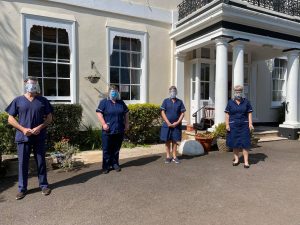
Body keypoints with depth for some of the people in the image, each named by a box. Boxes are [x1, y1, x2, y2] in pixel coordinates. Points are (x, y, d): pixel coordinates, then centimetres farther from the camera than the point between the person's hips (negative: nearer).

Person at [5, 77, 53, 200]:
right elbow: (10, 119, 4)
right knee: (23, 163, 8)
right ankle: (22, 188, 22)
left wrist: (40, 127, -12)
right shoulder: (18, 100, 3)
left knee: (41, 162, 9)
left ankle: (44, 185, 23)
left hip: (39, 138, 0)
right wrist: (23, 129, -10)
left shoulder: (43, 101, 3)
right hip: (23, 137, 0)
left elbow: (49, 118, 5)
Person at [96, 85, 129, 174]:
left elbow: (126, 113, 18)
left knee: (116, 149, 13)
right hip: (108, 131, -3)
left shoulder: (121, 103, 13)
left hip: (119, 131, 4)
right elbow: (99, 113, -6)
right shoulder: (104, 102, 0)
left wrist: (127, 124, 10)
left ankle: (115, 164, 26)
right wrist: (103, 124, -16)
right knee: (107, 150, 2)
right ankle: (106, 166, 14)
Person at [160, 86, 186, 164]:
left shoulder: (180, 102, 5)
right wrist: (168, 123, -11)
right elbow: (163, 112, -2)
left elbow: (182, 113, 3)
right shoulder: (166, 101, 2)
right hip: (167, 125, 0)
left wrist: (177, 122, -9)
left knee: (175, 141, 7)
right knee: (167, 141, 6)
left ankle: (174, 157, 17)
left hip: (176, 125, 1)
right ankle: (168, 156, 17)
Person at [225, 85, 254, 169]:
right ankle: (236, 159, 21)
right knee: (234, 143, 7)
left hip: (244, 125, 0)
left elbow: (249, 113, 4)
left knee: (245, 143, -3)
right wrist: (227, 125, -6)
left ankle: (246, 161, 2)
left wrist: (250, 123, -6)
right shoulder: (230, 102, 3)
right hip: (233, 125, 0)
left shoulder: (246, 101, 4)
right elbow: (227, 114, 1)